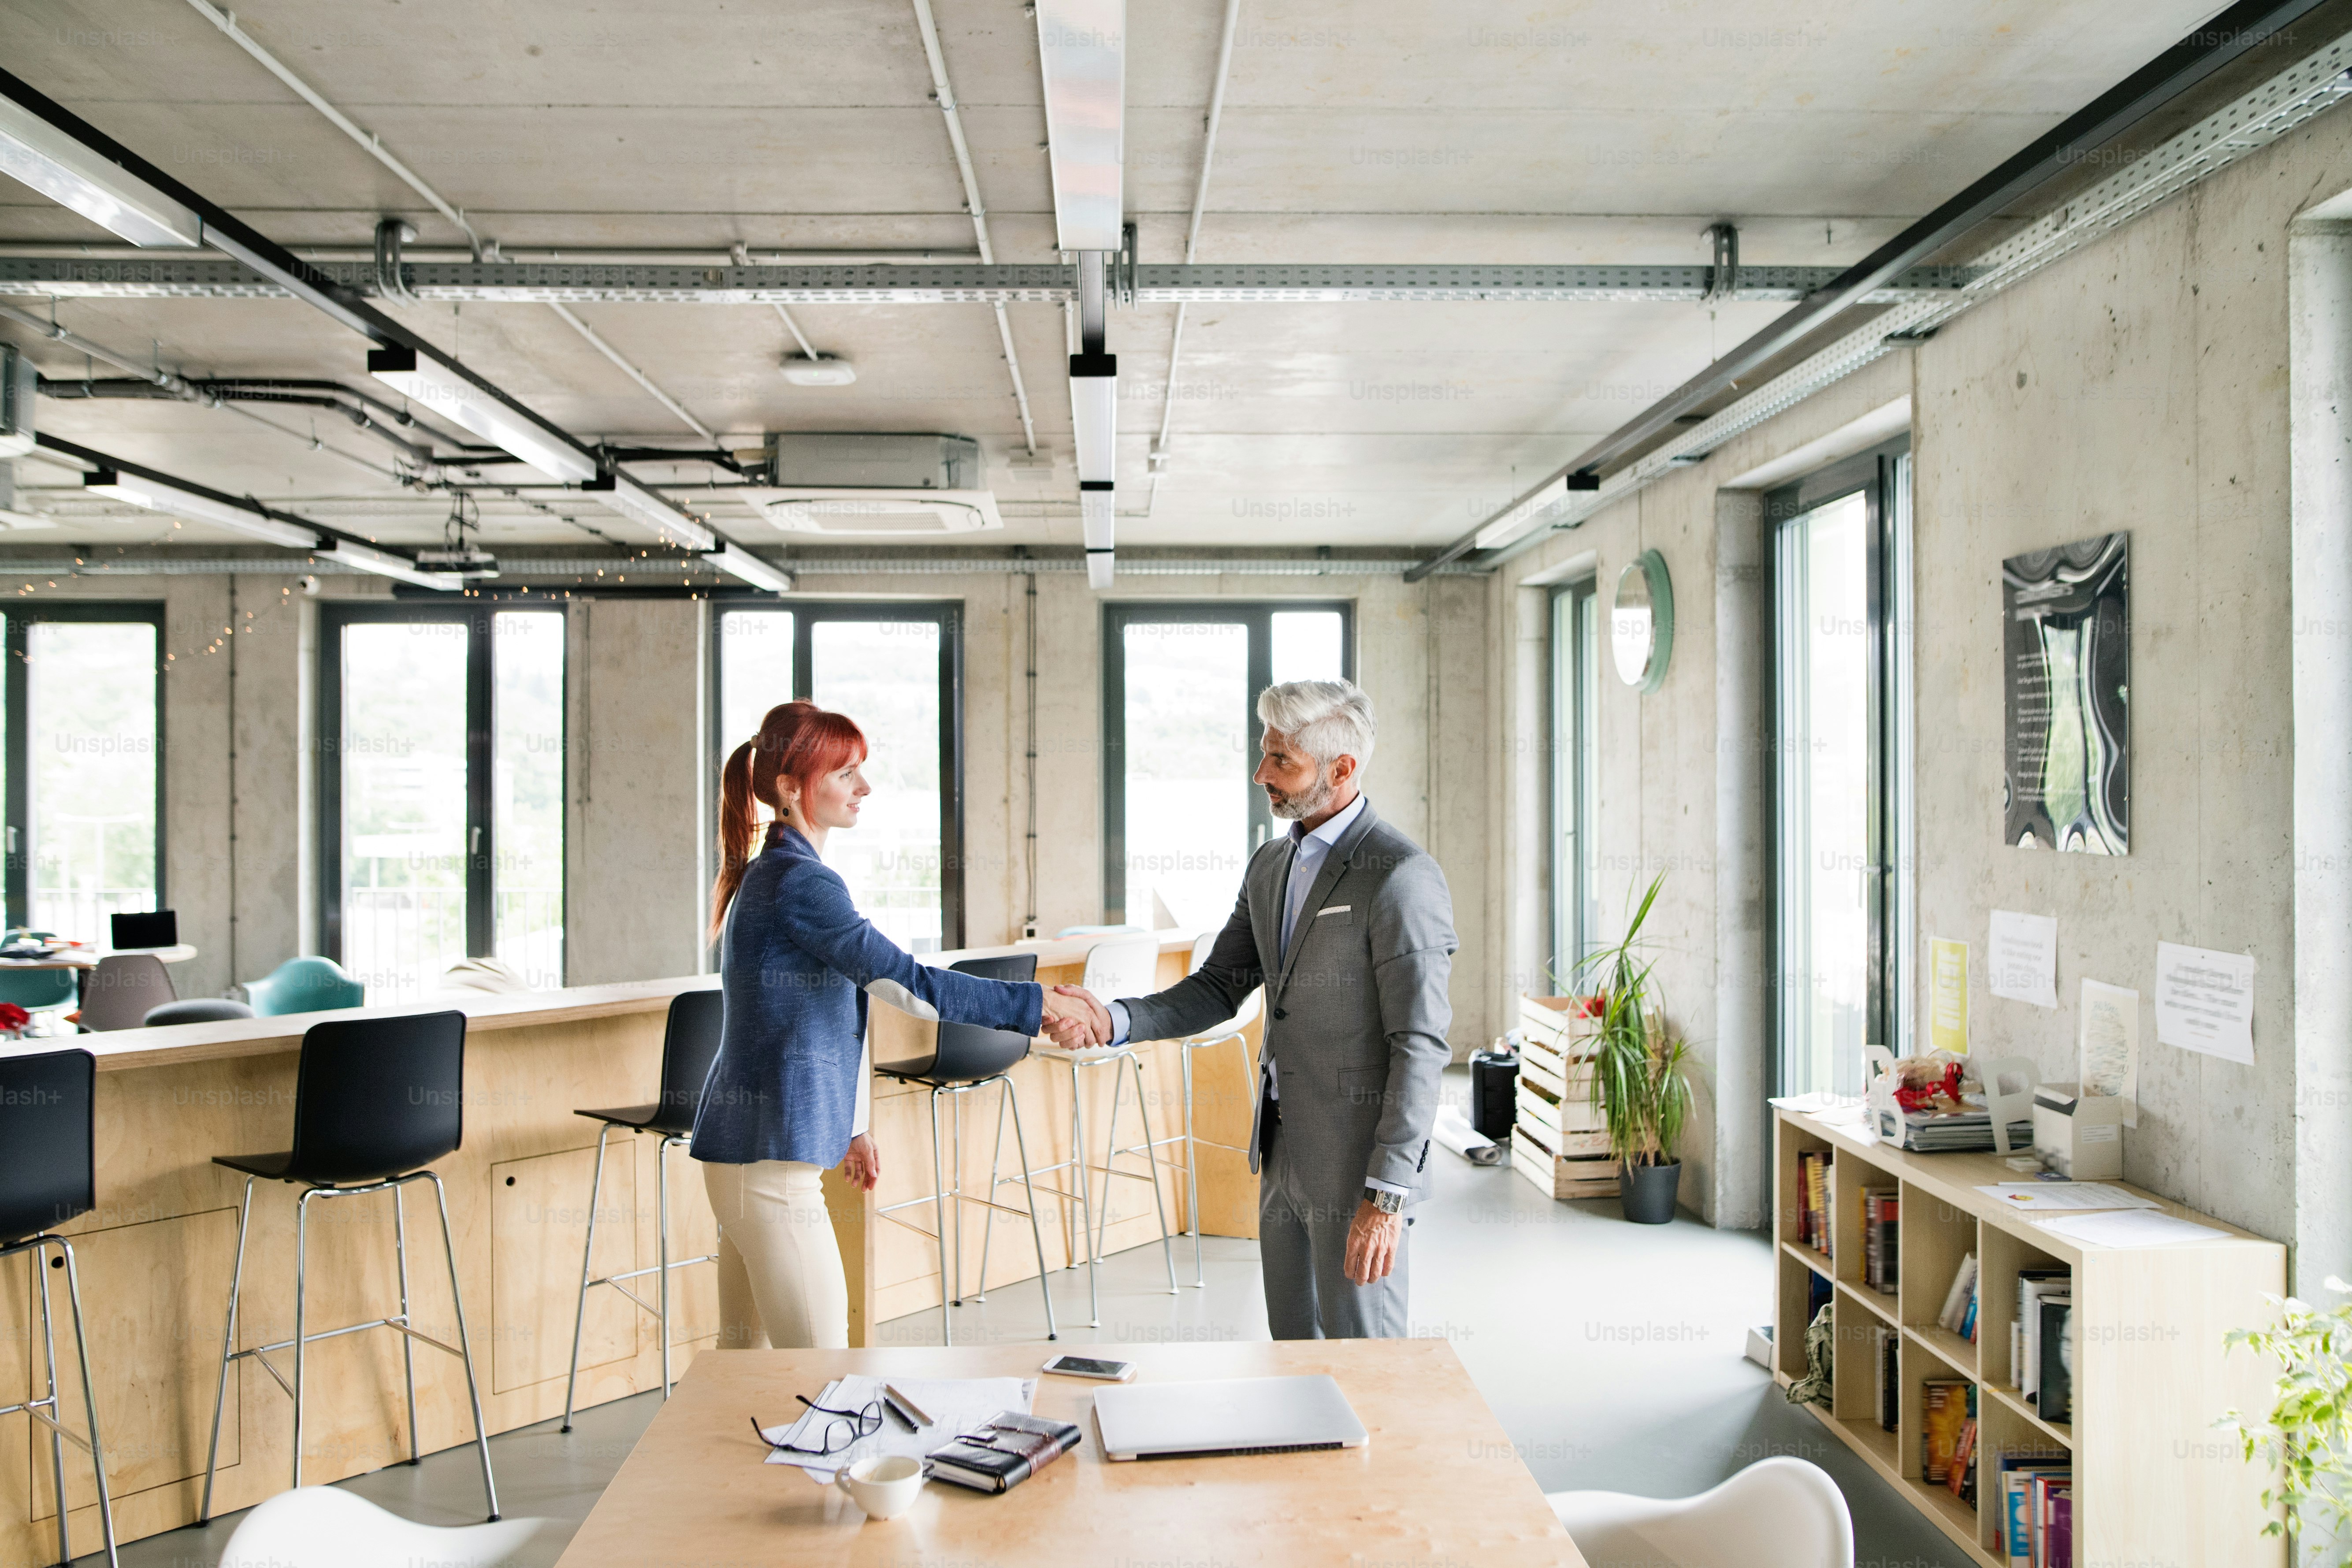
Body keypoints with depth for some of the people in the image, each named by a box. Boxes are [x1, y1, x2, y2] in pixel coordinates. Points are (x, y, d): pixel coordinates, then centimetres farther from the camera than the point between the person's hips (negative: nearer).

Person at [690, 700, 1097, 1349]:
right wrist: (1038, 1004, -18)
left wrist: (849, 1127, 24)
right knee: (819, 1363, -6)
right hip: (772, 1154, -10)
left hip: (741, 1147, 10)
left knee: (742, 1349, 16)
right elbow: (907, 983, -21)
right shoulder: (800, 882, -16)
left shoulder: (767, 874, 16)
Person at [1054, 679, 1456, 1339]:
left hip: (1358, 1162, -8)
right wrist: (1115, 1020, -6)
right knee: (1294, 1352, 19)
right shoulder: (1270, 865, 9)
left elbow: (1421, 1044, -20)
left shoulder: (1401, 875, -17)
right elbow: (1220, 988, 11)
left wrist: (1387, 1195, -22)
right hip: (1284, 1157, 8)